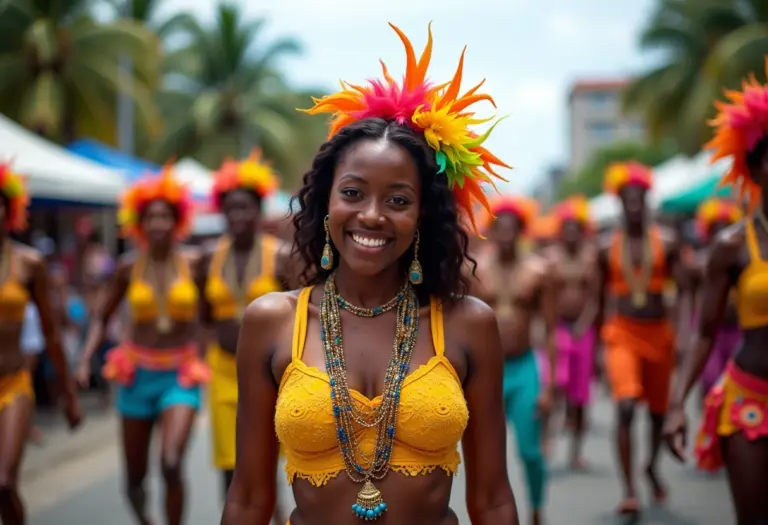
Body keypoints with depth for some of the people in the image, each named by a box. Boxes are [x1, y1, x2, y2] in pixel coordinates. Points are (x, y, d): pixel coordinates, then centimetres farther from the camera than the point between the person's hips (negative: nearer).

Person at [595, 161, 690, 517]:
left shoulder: (667, 241, 0)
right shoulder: (607, 247, 1)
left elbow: (684, 290, -2)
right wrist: (597, 343, 11)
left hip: (659, 332, 2)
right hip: (622, 332, -1)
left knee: (658, 409, 16)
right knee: (625, 408, -19)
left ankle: (653, 466, 45)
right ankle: (629, 491, -15)